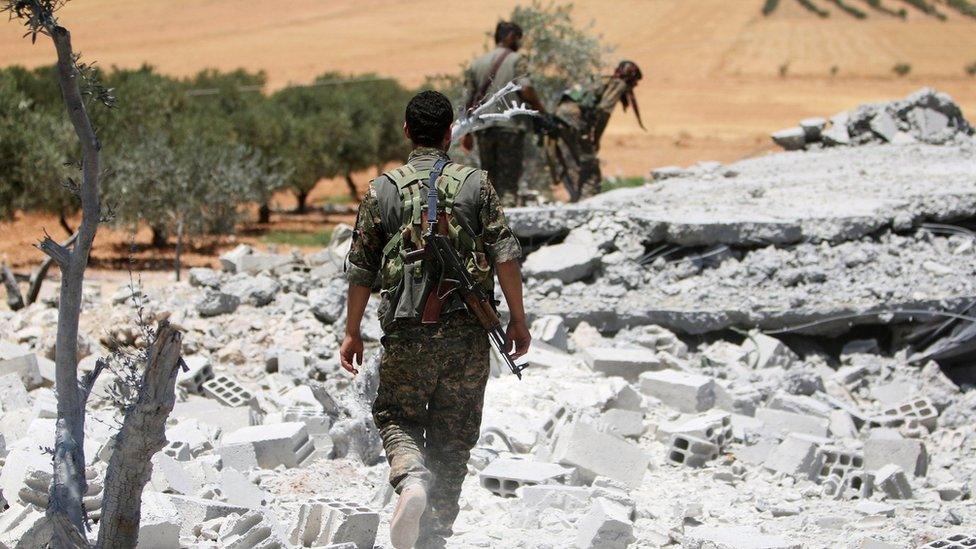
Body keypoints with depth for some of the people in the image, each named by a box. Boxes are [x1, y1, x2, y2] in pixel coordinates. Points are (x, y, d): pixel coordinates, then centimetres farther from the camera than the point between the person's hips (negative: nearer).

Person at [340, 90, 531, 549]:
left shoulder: (382, 190, 3)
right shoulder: (475, 184, 2)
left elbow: (362, 269, 5)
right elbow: (505, 255, -3)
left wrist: (352, 333, 14)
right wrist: (518, 320, 5)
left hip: (407, 333, 0)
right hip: (467, 332, 1)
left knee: (396, 416, 14)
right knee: (453, 436, 10)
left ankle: (412, 481, -17)